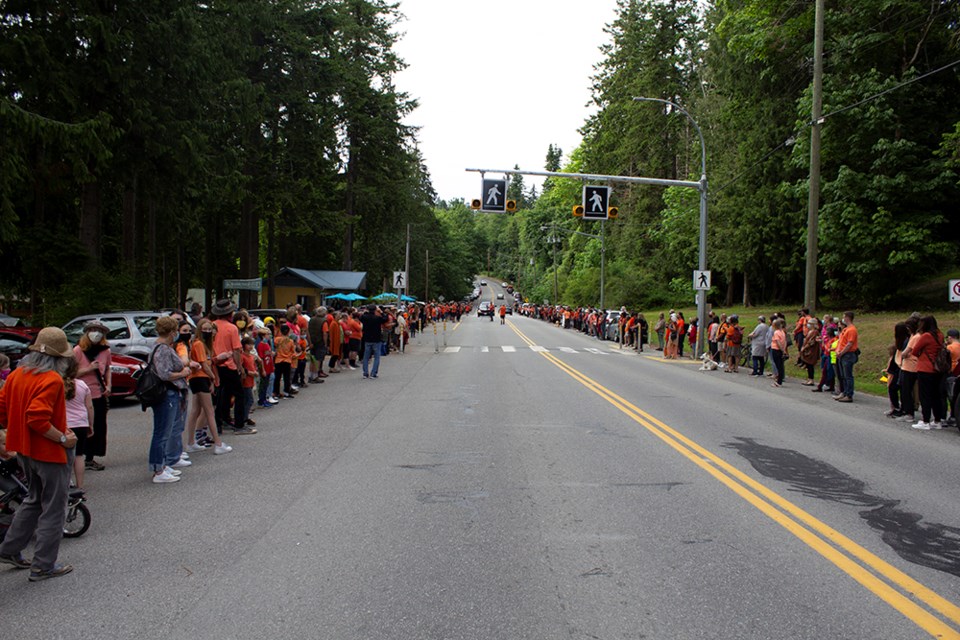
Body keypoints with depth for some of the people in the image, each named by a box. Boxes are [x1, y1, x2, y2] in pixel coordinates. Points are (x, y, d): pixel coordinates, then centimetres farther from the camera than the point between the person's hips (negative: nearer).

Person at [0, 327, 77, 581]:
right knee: (53, 508, 6)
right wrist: (63, 438, -19)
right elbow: (37, 418, -29)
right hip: (49, 452, -8)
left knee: (35, 500, 27)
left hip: (24, 449, 8)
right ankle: (43, 566, 13)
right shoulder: (52, 380, -22)